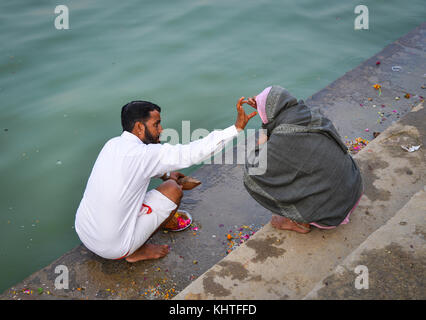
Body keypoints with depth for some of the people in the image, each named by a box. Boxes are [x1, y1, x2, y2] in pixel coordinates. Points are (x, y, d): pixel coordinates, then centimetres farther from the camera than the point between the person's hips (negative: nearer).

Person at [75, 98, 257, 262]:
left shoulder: (113, 144, 2)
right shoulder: (143, 154, -21)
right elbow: (193, 153, -22)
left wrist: (165, 174, 24)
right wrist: (237, 127, -21)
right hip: (113, 248, -7)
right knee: (173, 189, 0)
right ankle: (137, 252, 6)